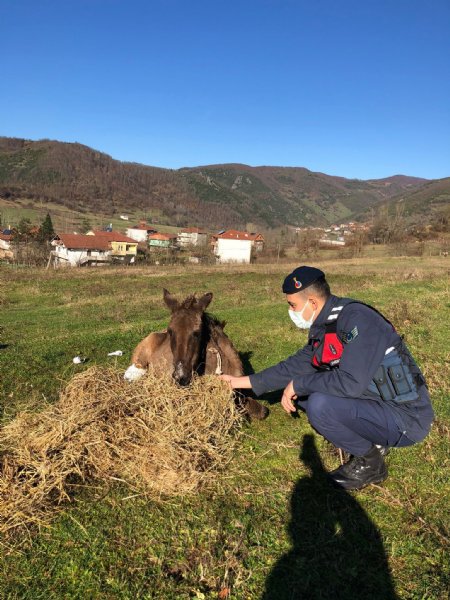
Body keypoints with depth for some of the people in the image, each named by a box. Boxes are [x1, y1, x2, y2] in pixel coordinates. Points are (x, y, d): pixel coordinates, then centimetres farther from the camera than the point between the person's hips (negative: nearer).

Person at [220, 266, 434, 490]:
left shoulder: (357, 319, -24)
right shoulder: (324, 327, 4)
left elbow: (350, 383, -32)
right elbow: (295, 366, 12)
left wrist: (298, 384, -18)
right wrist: (241, 381, 14)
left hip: (405, 417, -9)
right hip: (374, 403, 9)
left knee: (320, 405, -27)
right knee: (304, 393, 8)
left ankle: (369, 462, -1)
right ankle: (371, 442, 12)